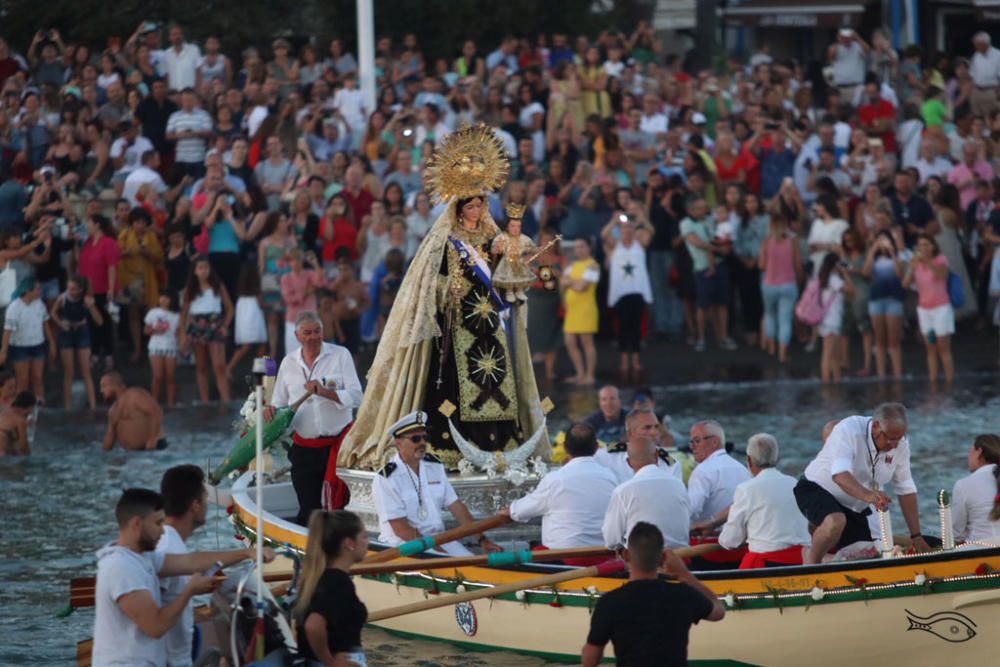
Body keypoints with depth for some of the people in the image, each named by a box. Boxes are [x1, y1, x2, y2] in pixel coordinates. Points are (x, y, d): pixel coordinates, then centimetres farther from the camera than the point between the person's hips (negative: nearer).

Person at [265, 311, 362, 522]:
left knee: (337, 506, -4)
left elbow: (356, 396, -8)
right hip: (304, 448, 3)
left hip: (337, 444, -3)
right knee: (309, 510, 3)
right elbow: (279, 402, 17)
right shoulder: (289, 362, 10)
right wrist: (272, 410, -6)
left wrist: (324, 392, -21)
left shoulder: (340, 355, 0)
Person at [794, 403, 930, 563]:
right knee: (835, 521, -38)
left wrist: (916, 537, -8)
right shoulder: (848, 430, -28)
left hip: (854, 508, 7)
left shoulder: (900, 444, -10)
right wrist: (867, 495, -62)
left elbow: (906, 490, -3)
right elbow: (840, 475, -43)